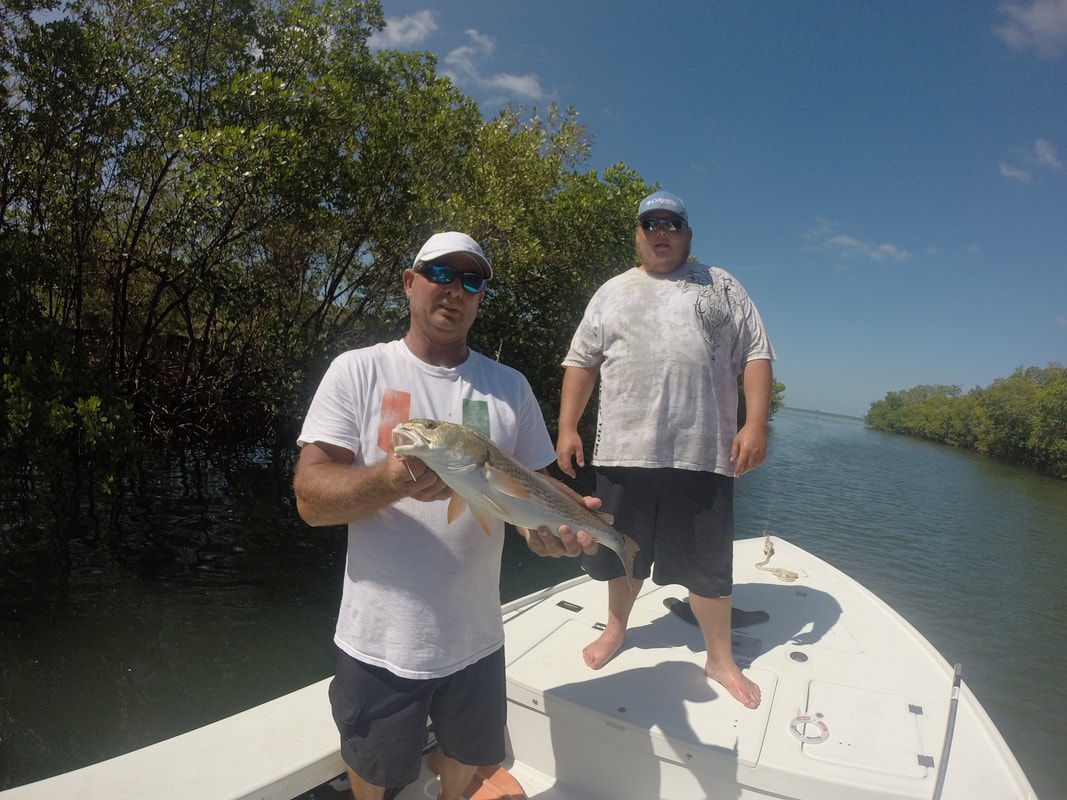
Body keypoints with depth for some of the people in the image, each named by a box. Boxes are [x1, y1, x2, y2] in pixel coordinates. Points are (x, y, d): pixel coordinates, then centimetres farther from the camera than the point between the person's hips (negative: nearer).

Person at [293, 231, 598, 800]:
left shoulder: (509, 386, 2)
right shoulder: (358, 372, -7)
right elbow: (310, 497, -13)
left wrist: (559, 520, -20)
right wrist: (390, 480, -33)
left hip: (475, 637, 3)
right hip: (380, 640, -2)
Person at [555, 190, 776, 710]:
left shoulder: (721, 287, 12)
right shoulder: (612, 292, 14)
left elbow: (756, 355, 5)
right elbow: (581, 361, 10)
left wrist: (755, 423, -7)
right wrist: (567, 427, 1)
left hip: (702, 452, -1)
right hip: (624, 450, 1)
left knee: (709, 561, 8)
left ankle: (720, 657, 28)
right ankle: (616, 628, 38)